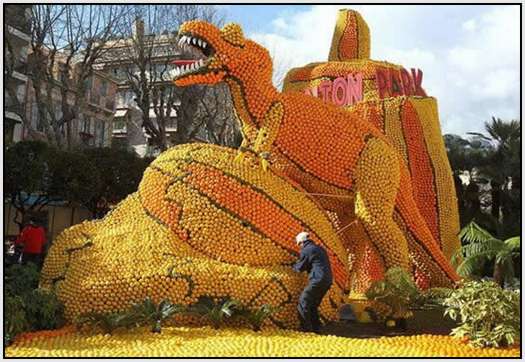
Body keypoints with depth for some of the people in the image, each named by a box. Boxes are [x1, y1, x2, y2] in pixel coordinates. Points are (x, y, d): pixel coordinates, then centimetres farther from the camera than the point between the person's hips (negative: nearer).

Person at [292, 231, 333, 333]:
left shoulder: (306, 250, -5)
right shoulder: (320, 249, 22)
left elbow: (300, 268, 1)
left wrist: (294, 266, 22)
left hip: (318, 280, -9)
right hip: (327, 280, 9)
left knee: (303, 302, 0)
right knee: (313, 305, 18)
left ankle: (306, 327, 0)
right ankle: (316, 327, 17)